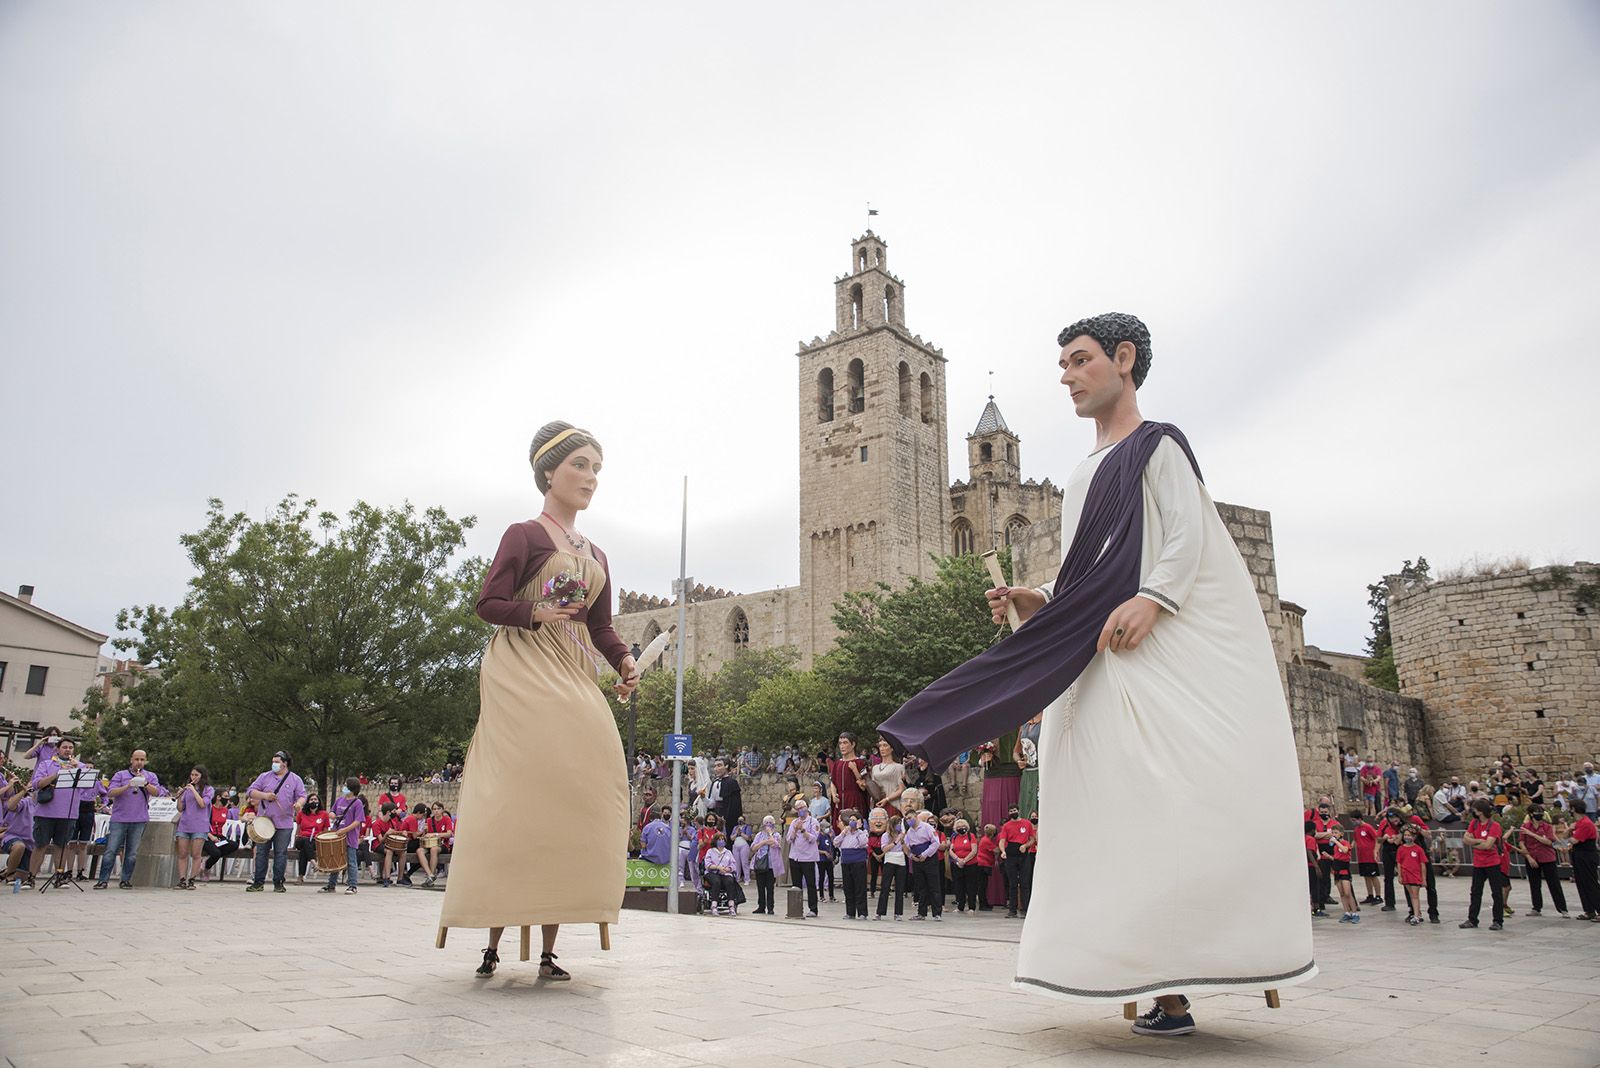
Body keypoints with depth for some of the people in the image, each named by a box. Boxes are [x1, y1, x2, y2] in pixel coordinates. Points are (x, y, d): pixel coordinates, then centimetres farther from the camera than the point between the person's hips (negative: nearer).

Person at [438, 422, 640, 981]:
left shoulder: (596, 556, 21)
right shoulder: (524, 535, 2)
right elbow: (489, 604, -5)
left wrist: (625, 662, -1)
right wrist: (538, 612, -23)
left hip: (573, 681, 6)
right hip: (522, 673, -6)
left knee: (570, 798, -4)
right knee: (521, 795, -13)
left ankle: (549, 948, -1)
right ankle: (494, 940, -5)